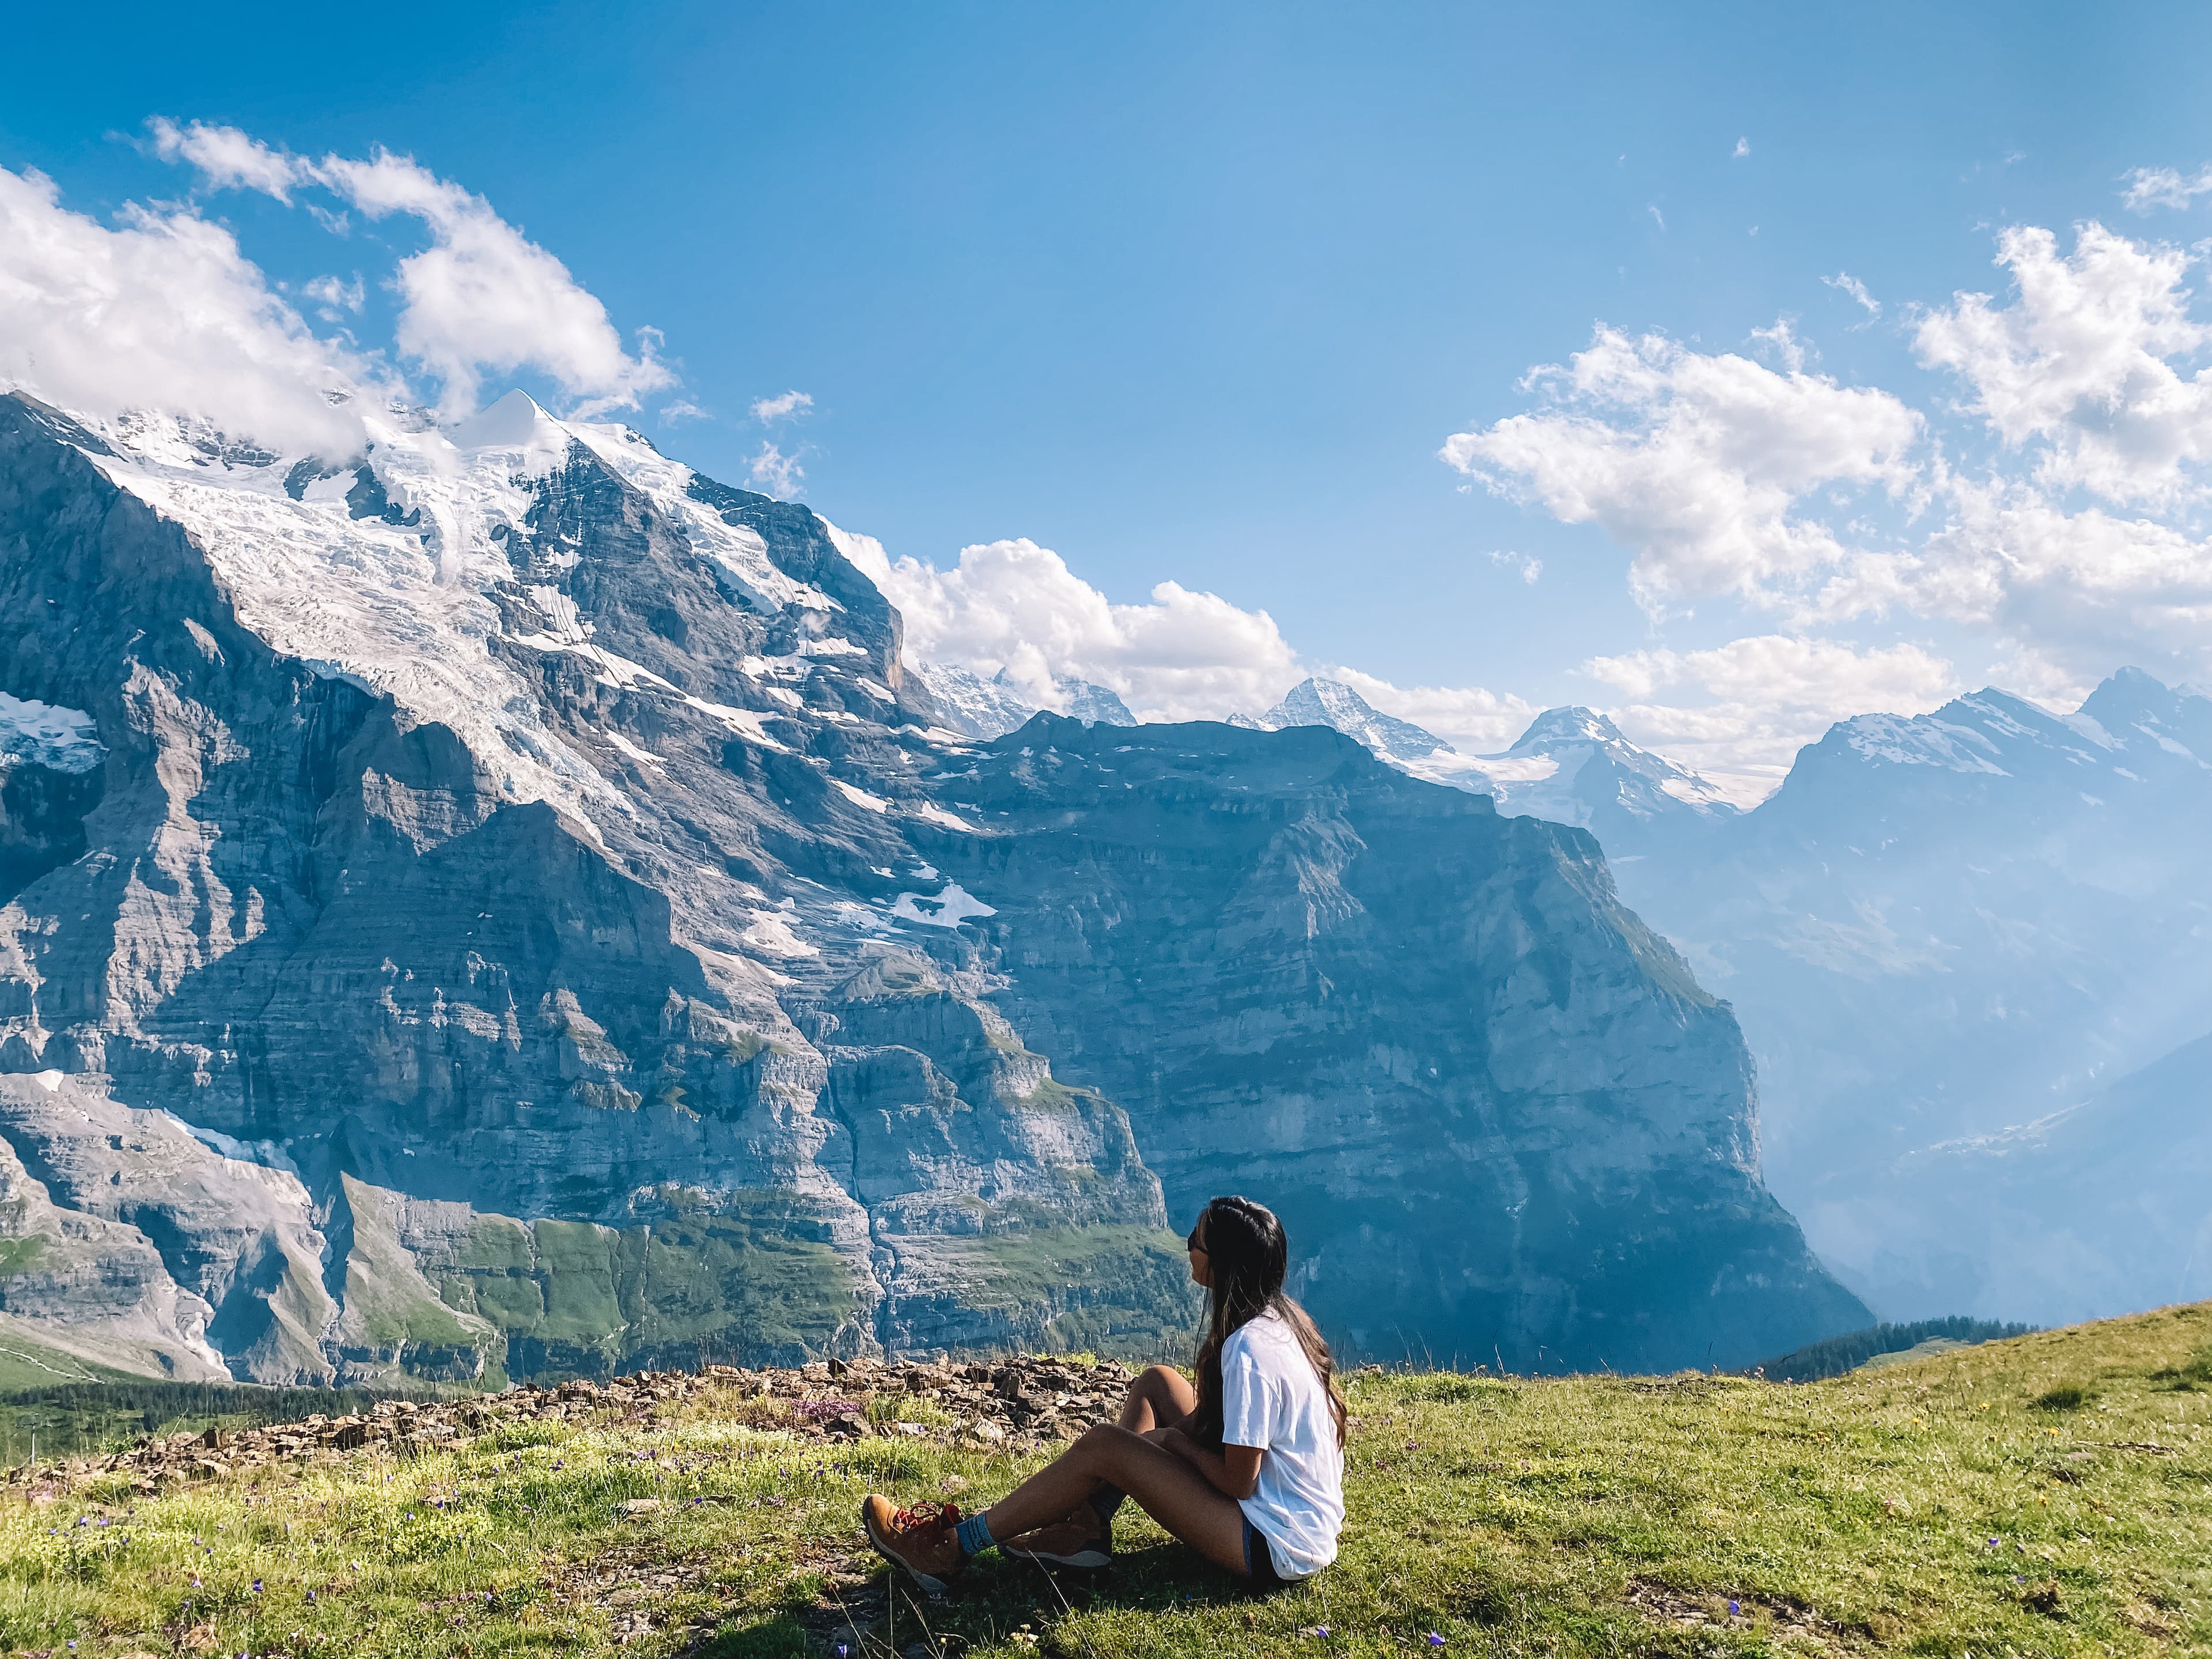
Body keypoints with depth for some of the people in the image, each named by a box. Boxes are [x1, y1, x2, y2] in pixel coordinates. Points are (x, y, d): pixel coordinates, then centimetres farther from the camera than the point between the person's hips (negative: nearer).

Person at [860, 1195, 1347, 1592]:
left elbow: (1238, 1482, -21)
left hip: (1277, 1548, -9)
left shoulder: (1249, 1351, -26)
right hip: (1301, 1518, 9)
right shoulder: (1278, 1316, 2)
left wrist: (1175, 1440, -5)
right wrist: (1184, 1429, 2)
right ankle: (1085, 1528, 8)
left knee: (1103, 1446, -12)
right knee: (1157, 1383, 10)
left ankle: (950, 1548, -1)